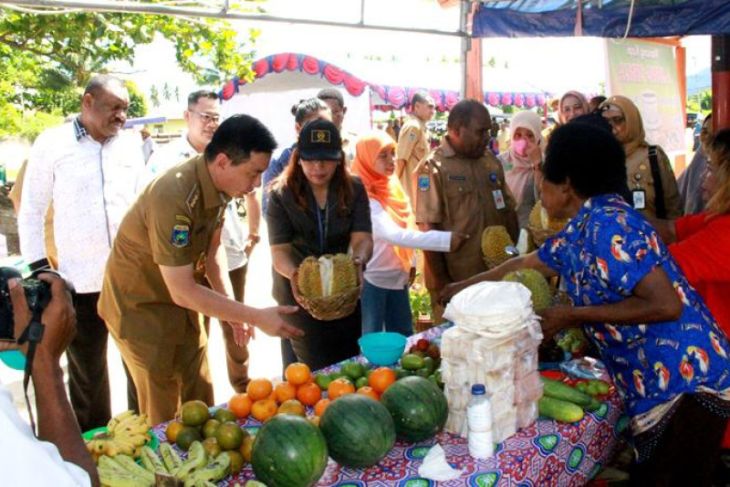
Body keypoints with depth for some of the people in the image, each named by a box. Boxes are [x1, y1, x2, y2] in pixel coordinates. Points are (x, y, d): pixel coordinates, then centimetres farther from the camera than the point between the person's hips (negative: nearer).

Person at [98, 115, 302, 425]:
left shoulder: (218, 183, -8)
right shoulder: (174, 198, -34)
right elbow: (182, 291, -31)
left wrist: (228, 304, -6)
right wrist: (257, 317, -29)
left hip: (179, 301, 8)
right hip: (140, 307, -7)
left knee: (200, 401, 14)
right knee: (163, 413, 4)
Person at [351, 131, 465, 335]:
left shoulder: (393, 187, 5)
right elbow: (393, 234, -34)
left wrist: (411, 262, 8)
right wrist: (445, 240, -38)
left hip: (398, 278, 8)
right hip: (371, 281, -7)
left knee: (405, 340, 15)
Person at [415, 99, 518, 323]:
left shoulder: (492, 163, 8)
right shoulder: (433, 167, -11)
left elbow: (509, 212, 13)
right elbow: (428, 228, -14)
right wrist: (441, 282, -15)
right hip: (454, 280, -6)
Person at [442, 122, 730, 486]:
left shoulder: (609, 223, -20)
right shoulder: (580, 230, 9)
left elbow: (666, 304, -25)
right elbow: (526, 264, 24)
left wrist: (575, 316, -17)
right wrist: (465, 287, 32)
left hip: (686, 380, -9)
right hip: (655, 385, 9)